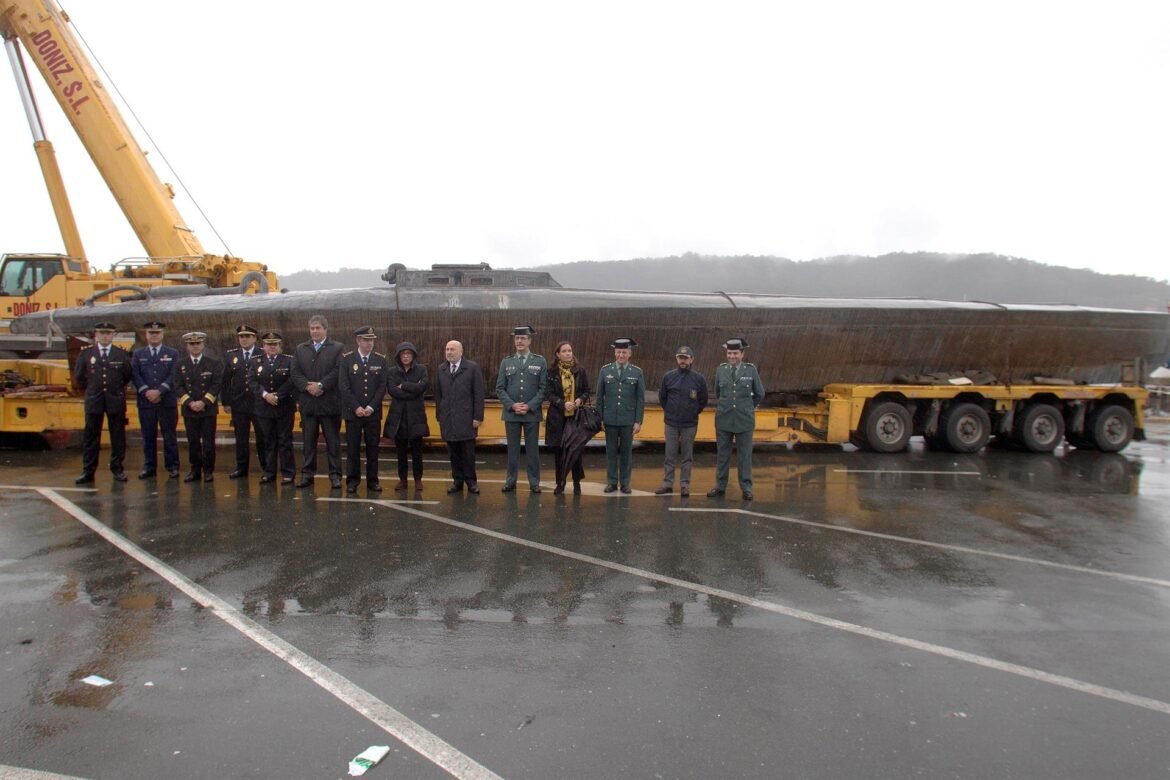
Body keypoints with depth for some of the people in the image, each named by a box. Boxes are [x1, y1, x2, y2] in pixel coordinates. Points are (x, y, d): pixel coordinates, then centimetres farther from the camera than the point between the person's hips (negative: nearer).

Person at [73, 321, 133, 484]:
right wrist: (90, 389, 12)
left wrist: (117, 388, 11)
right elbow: (78, 376, 11)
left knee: (118, 437, 4)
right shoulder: (86, 353, 4)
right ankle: (88, 471, 9)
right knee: (90, 437, 4)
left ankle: (117, 469, 12)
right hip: (93, 401, 1)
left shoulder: (122, 354, 2)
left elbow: (128, 376, 9)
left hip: (116, 400, 0)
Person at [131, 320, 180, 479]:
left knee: (170, 435, 1)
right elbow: (135, 375, 2)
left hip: (167, 401, -1)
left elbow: (173, 376, -3)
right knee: (148, 436, 4)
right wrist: (146, 391, -12)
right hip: (145, 401, 1)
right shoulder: (138, 354, 13)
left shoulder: (172, 353, 8)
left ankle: (172, 466, 7)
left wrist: (159, 391, -14)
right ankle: (149, 467, 11)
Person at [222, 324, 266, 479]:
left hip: (259, 403, -3)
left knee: (262, 437, 2)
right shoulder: (230, 355, 8)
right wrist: (226, 401, 2)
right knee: (241, 438, 9)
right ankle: (241, 468, 18)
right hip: (238, 404, 3)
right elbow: (226, 380, 7)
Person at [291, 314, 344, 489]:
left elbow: (338, 371, -9)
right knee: (308, 441, 8)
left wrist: (320, 385, -16)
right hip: (307, 402, 3)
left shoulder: (337, 348, 1)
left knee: (333, 441, 2)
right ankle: (307, 473, 15)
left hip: (330, 402, -3)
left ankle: (335, 475, 8)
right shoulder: (300, 349, 13)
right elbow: (295, 373, 5)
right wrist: (307, 387, -11)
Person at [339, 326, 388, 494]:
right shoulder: (347, 359, 1)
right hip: (352, 411, -1)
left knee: (373, 448, 5)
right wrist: (356, 407, -11)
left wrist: (371, 407, -9)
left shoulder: (380, 360, 5)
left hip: (373, 412, 1)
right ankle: (352, 481, 12)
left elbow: (382, 386, 1)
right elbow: (343, 386, -4)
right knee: (352, 448, 2)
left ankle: (372, 481, 13)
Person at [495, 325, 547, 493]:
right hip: (511, 413, 1)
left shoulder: (540, 362, 2)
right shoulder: (506, 362, 7)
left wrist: (529, 406, -12)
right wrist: (512, 405, -10)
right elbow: (500, 389, 4)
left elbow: (543, 388, -2)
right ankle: (511, 481, 15)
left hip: (532, 413, -1)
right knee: (512, 449, 7)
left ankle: (534, 482, 12)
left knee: (532, 449, 4)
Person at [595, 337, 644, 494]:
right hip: (610, 419, 1)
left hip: (628, 420, -1)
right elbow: (599, 396, 6)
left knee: (626, 452, 6)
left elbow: (641, 399, 1)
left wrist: (638, 421, -4)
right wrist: (599, 418, 3)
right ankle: (611, 482, 14)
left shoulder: (637, 372, 1)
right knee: (611, 451, 6)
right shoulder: (605, 370, 3)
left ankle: (625, 483, 15)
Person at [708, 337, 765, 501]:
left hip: (744, 420, -2)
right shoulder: (721, 370, 2)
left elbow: (759, 394, 9)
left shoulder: (751, 370, -3)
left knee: (744, 455, 4)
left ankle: (746, 488, 11)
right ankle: (720, 486, 18)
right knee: (722, 454, 8)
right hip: (724, 419, 2)